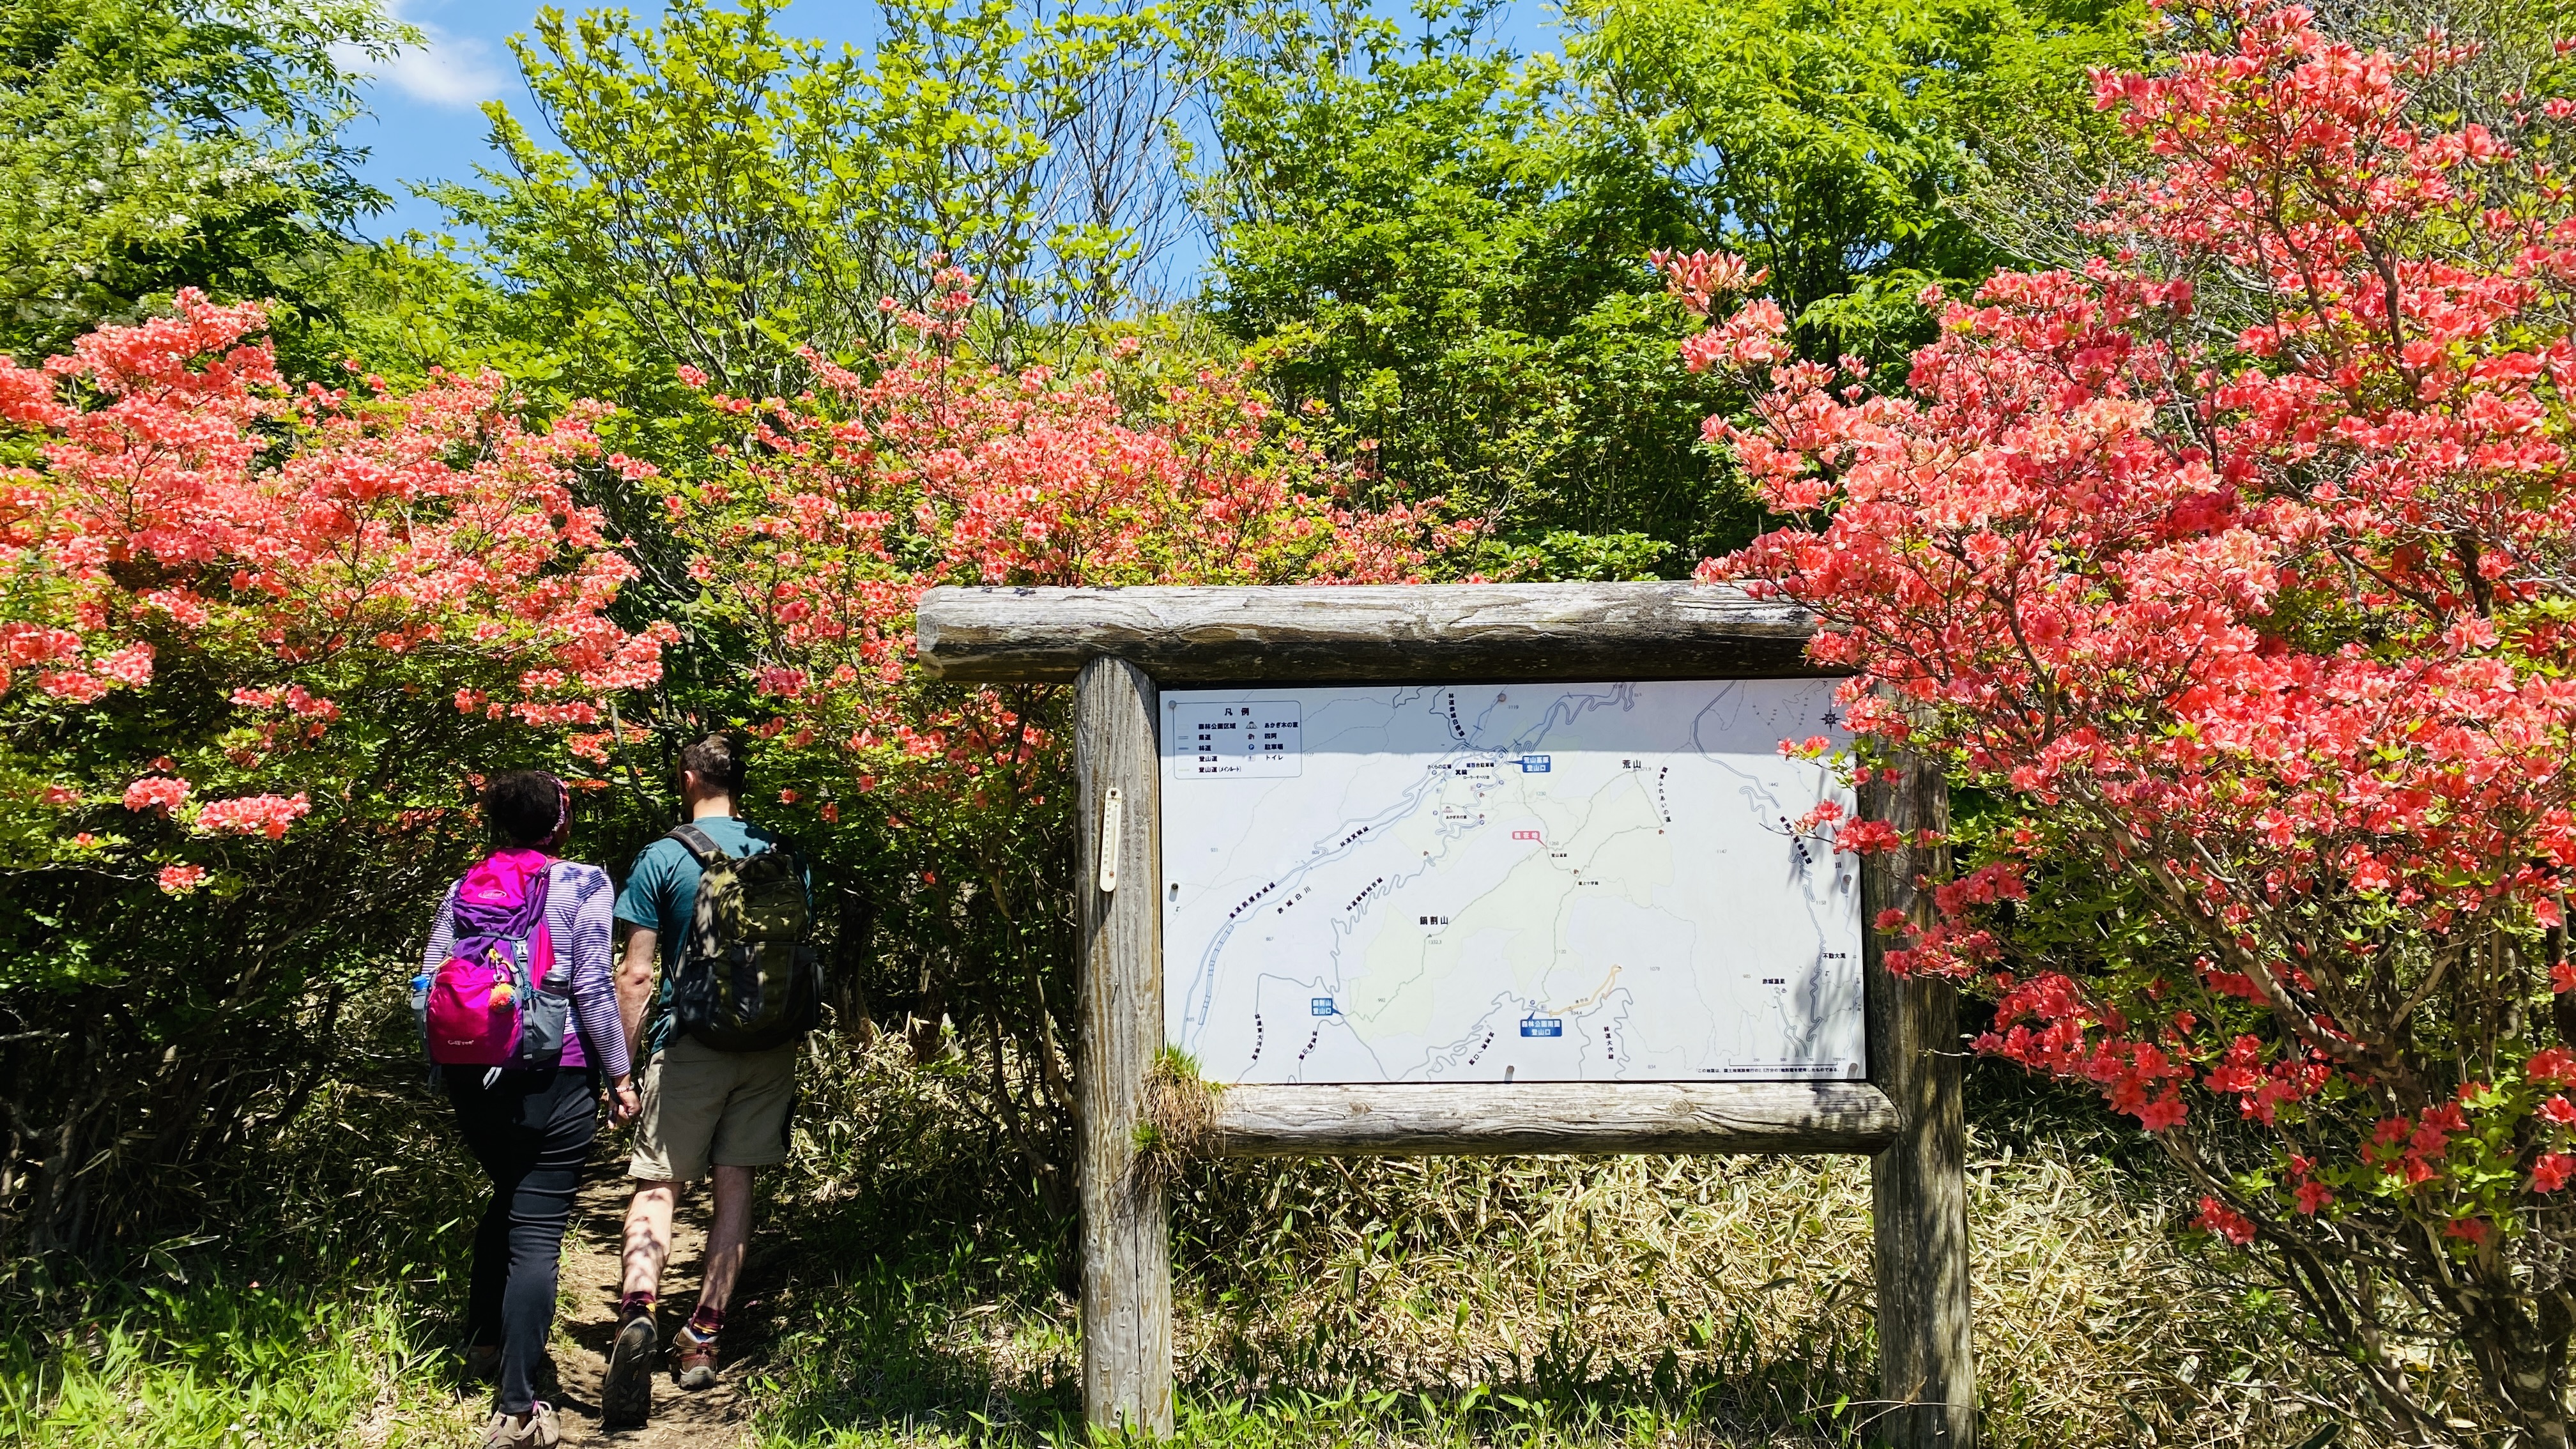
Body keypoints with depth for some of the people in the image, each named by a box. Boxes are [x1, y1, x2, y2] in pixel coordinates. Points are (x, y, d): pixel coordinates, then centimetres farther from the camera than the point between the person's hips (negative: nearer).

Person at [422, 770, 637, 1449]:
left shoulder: (464, 887, 7)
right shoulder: (581, 885, -6)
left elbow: (426, 987, 7)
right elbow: (592, 988, -10)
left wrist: (447, 1062, 22)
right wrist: (620, 1075, -2)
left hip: (471, 1078, 5)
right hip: (553, 1078, -5)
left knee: (508, 1196, 29)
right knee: (537, 1231, -3)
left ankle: (486, 1338, 41)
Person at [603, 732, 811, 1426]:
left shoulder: (664, 858, -5)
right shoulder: (785, 856, 7)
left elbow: (636, 975, -7)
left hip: (690, 1042, -4)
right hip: (771, 1046, 4)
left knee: (657, 1184, -1)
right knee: (735, 1185, 10)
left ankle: (638, 1311, -24)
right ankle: (703, 1333, 11)